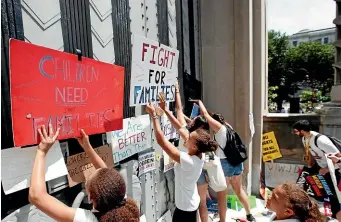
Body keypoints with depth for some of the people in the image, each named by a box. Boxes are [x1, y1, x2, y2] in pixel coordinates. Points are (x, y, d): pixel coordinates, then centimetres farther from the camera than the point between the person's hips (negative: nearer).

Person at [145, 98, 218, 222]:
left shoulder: (187, 160, -34)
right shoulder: (198, 154, -12)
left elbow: (161, 140, -34)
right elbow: (180, 128, -6)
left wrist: (154, 115, -27)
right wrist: (165, 110, -5)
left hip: (184, 208, -8)